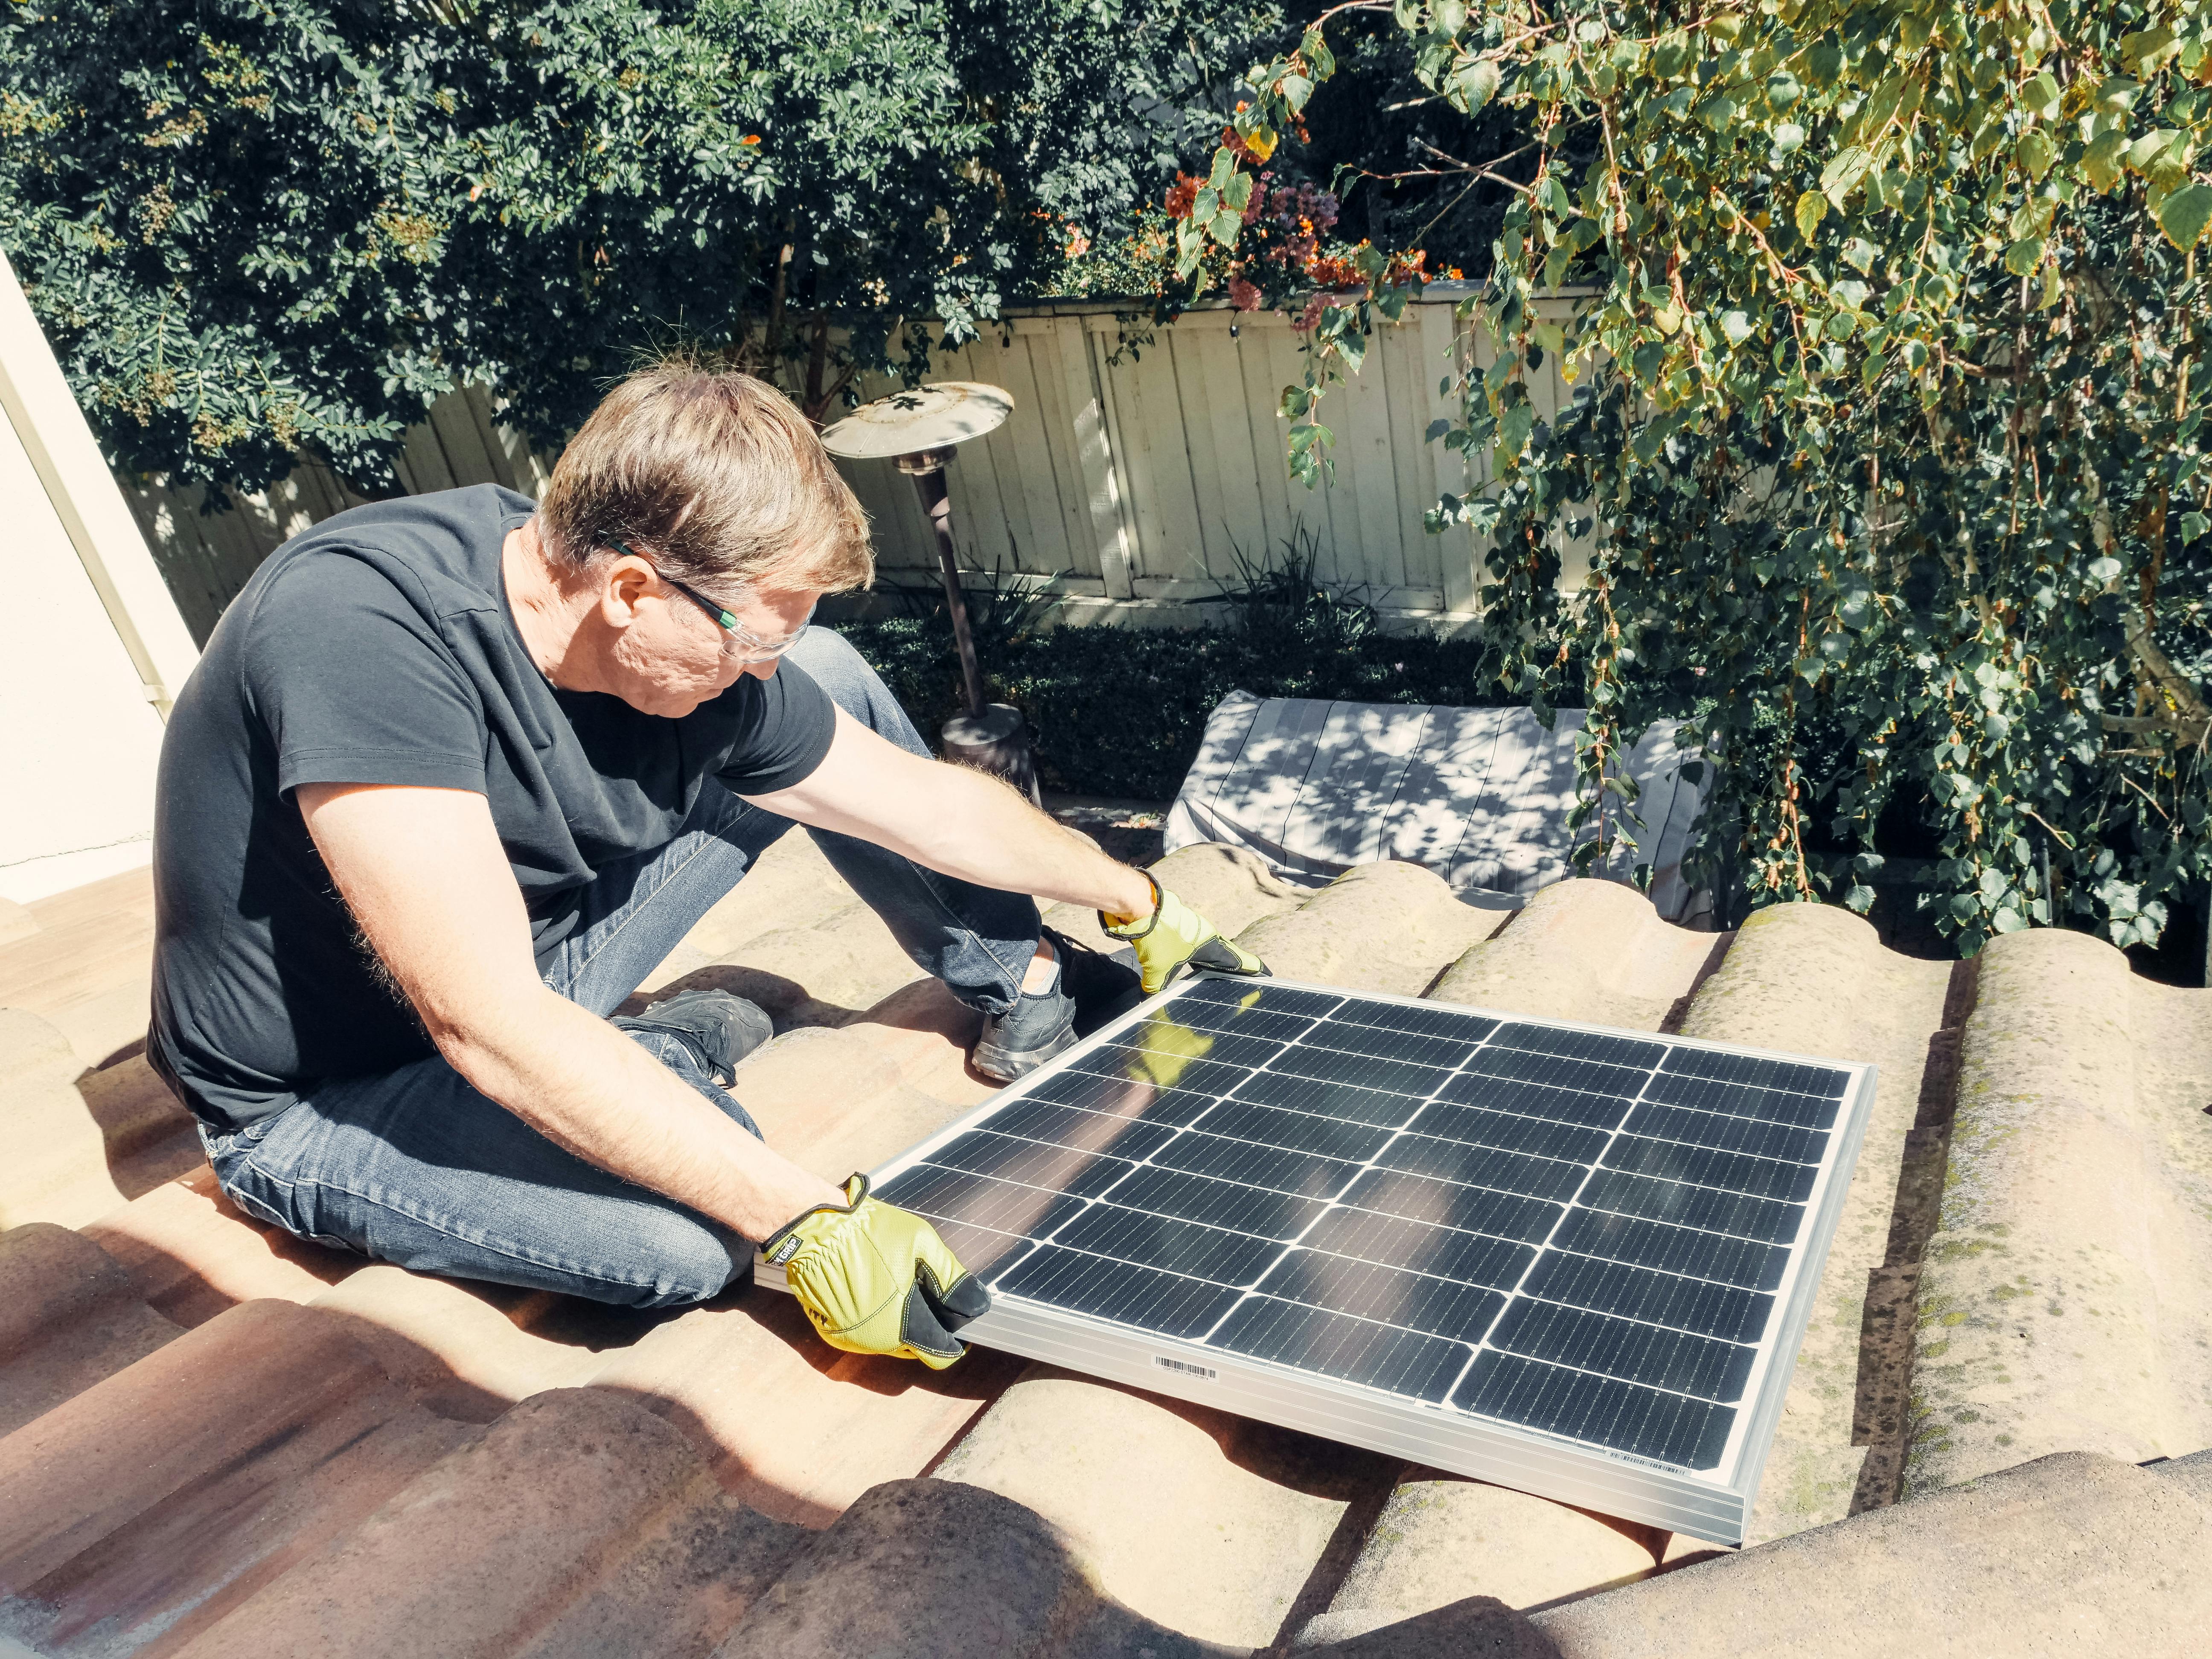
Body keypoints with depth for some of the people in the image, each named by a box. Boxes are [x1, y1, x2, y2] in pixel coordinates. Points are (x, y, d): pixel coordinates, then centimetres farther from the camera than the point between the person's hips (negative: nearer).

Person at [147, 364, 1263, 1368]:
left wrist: (1136, 903, 9)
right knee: (693, 1231, -35)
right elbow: (492, 1029, -39)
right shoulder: (364, 626, -36)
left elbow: (932, 804, -2)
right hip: (325, 1103, -5)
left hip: (525, 952, 6)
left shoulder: (697, 661, -15)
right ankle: (668, 1056, -1)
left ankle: (1023, 986, 12)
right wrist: (806, 1223, -37)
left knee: (836, 683, -3)